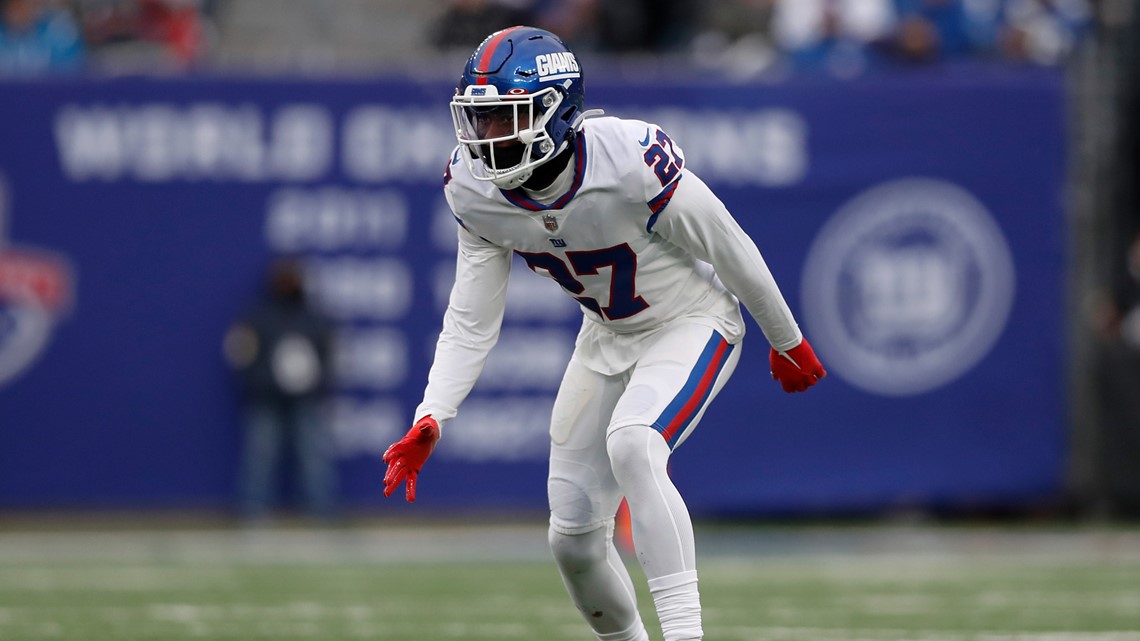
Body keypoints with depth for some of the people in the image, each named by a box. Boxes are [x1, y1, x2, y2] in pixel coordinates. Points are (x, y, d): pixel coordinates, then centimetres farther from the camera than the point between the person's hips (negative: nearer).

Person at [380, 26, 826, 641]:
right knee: (573, 537, 5)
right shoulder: (475, 188, -17)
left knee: (630, 445, -34)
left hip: (691, 325, -6)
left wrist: (787, 342, -4)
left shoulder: (633, 163, -33)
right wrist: (429, 421, -23)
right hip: (606, 336, 6)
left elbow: (731, 250, -18)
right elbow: (469, 323, -9)